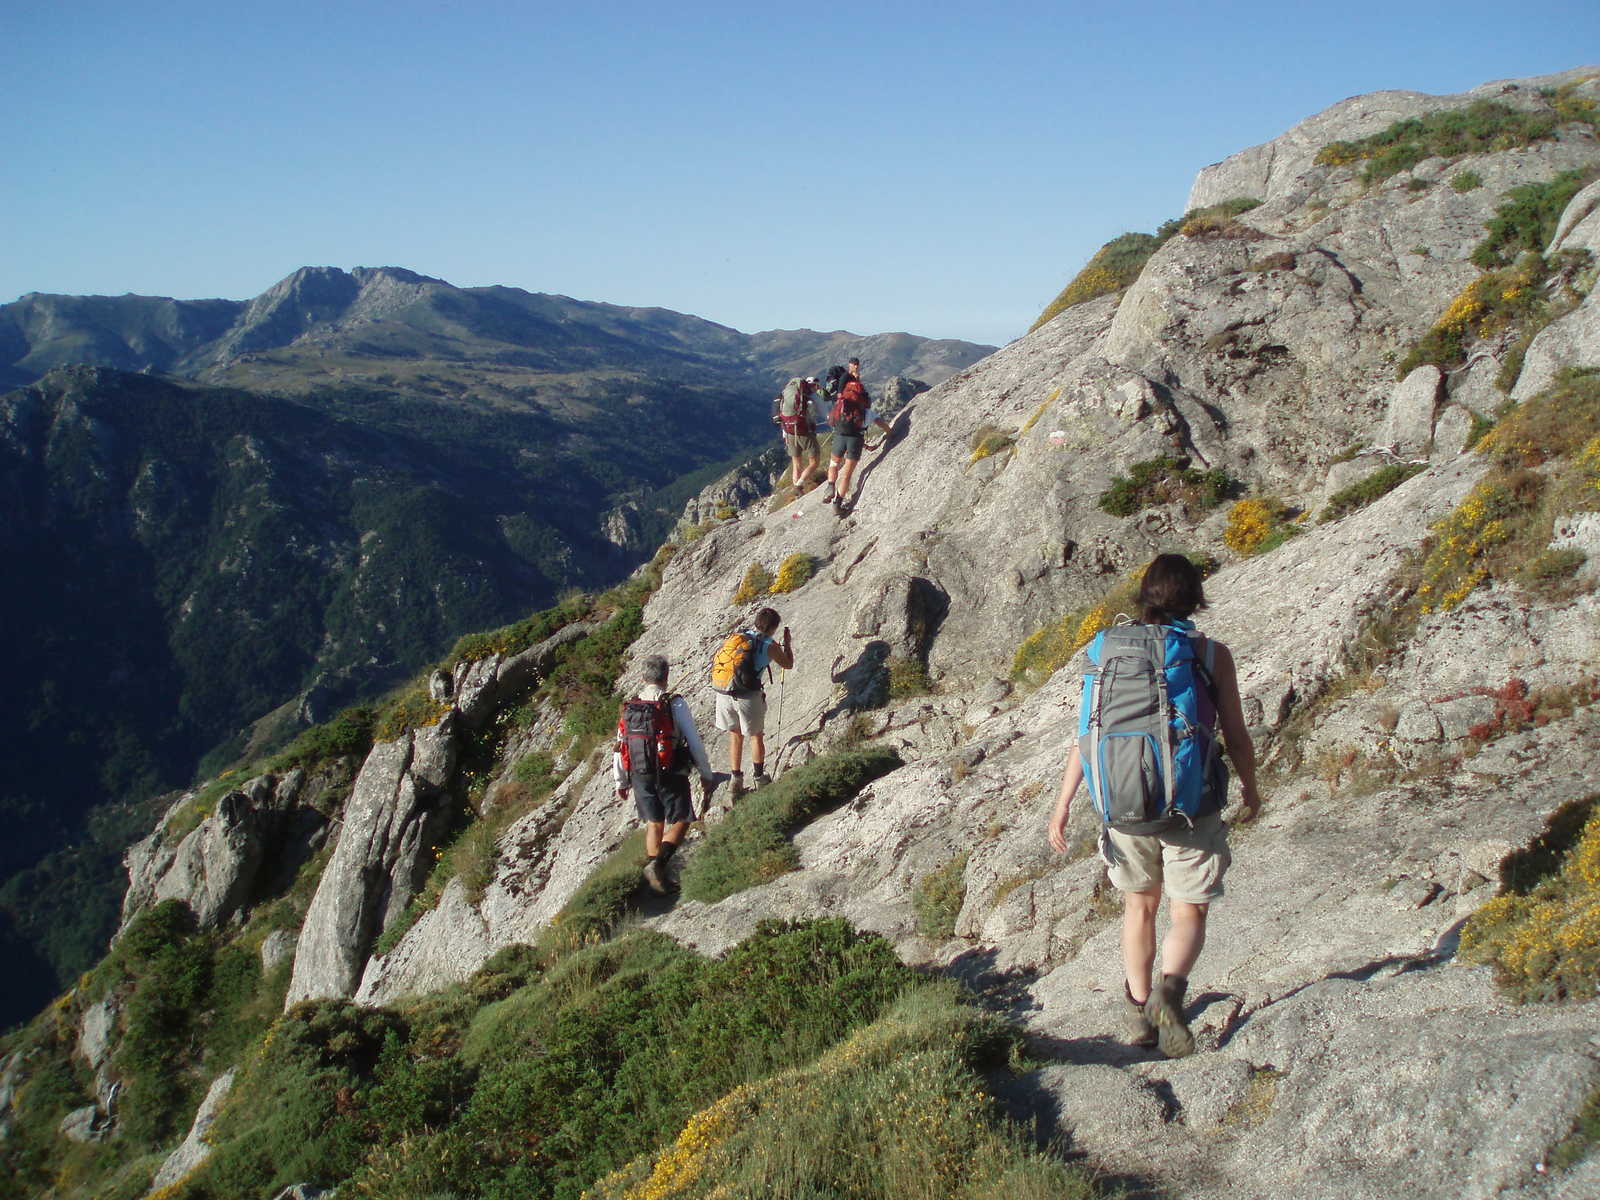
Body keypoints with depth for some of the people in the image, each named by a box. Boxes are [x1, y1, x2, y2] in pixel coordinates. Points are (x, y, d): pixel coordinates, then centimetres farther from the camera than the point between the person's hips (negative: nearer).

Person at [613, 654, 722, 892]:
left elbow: (619, 748, 8)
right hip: (671, 775, -4)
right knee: (680, 821, 6)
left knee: (654, 823, 16)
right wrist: (706, 774, 3)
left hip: (640, 776, 4)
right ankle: (658, 863, -15)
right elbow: (694, 741, -7)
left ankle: (654, 871, 12)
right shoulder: (675, 704, -7)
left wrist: (620, 782, 19)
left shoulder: (629, 707, 5)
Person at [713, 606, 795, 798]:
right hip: (748, 697, -4)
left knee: (735, 735, 20)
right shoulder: (769, 645, -2)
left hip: (724, 694, 4)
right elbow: (788, 664, 14)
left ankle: (735, 782, 20)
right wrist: (787, 642, 29)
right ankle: (758, 778, 30)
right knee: (756, 736, 19)